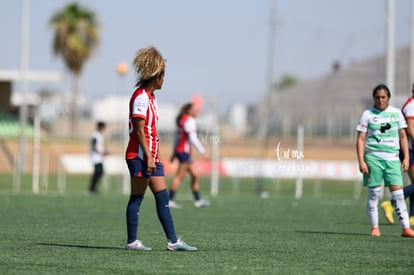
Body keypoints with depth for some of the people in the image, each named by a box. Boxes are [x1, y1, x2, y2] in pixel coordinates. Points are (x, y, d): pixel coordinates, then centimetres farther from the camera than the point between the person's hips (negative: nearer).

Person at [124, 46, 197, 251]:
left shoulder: (150, 96, 18)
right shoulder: (140, 97, -13)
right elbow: (139, 130, -18)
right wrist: (148, 157, -21)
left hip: (151, 156, 10)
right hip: (140, 156, -10)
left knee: (162, 197, 6)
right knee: (136, 198, -3)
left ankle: (173, 241, 6)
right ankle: (131, 241, 3)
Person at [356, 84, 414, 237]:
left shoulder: (396, 113, 9)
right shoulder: (368, 115, 2)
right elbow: (360, 139, 1)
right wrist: (361, 161, -7)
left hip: (392, 158, 1)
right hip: (373, 157, -1)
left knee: (398, 193, -6)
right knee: (373, 194, 0)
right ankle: (374, 228, 9)